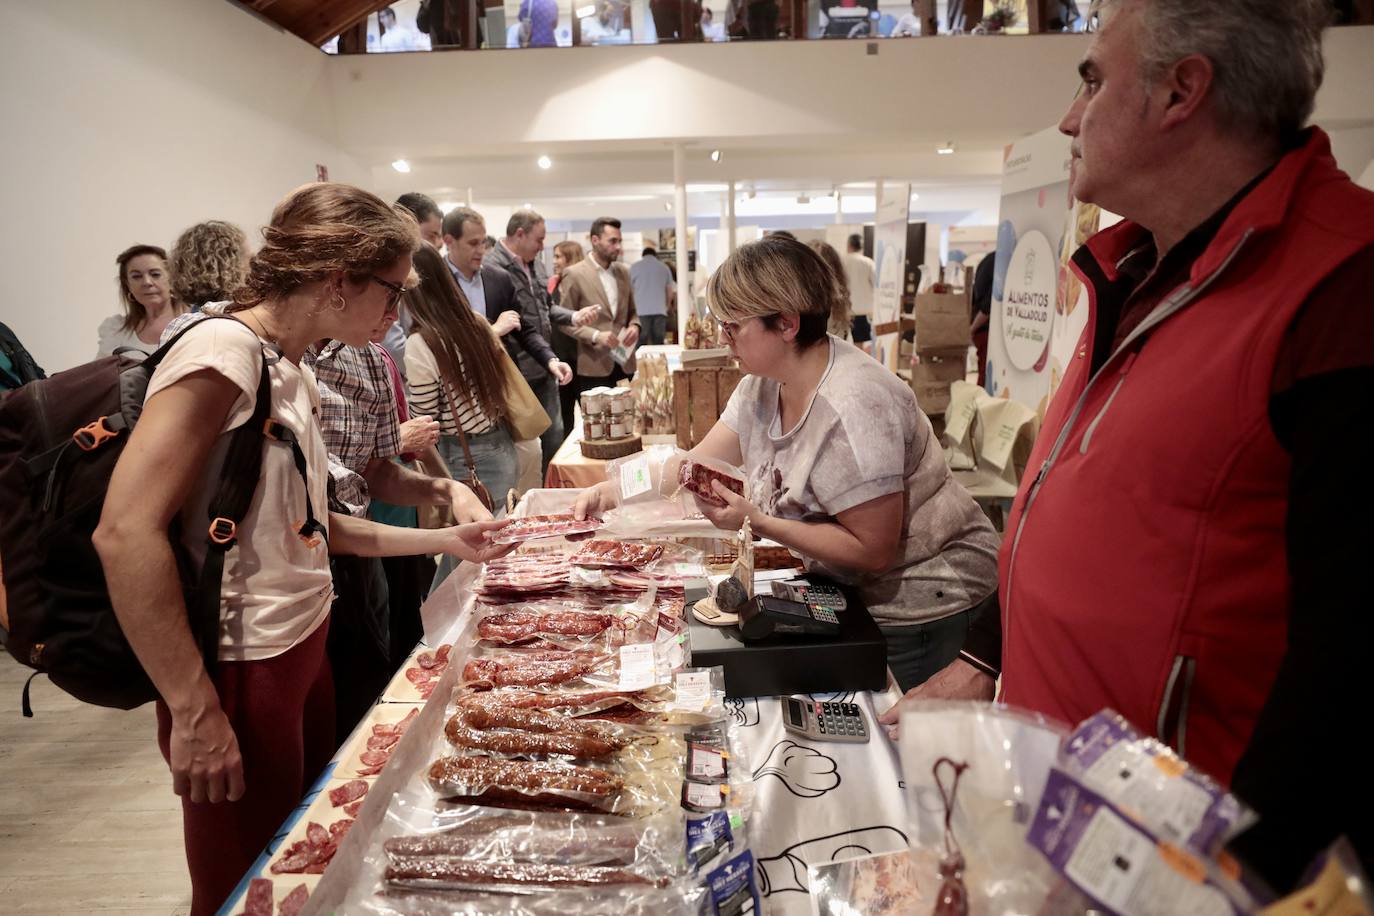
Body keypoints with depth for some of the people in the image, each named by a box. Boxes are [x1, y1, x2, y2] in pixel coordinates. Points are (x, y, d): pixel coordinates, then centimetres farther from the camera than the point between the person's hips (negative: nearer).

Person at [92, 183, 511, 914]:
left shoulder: (295, 370, 8)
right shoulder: (224, 352, -18)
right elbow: (127, 535, -24)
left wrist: (441, 541, 13)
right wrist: (194, 709, -22)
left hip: (304, 648, 8)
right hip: (245, 670, -8)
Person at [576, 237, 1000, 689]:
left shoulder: (852, 409, -30)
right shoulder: (763, 385, -3)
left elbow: (872, 550, -27)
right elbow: (698, 463, 4)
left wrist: (756, 521, -27)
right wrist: (614, 489, -9)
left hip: (921, 602, -8)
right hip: (850, 590, 8)